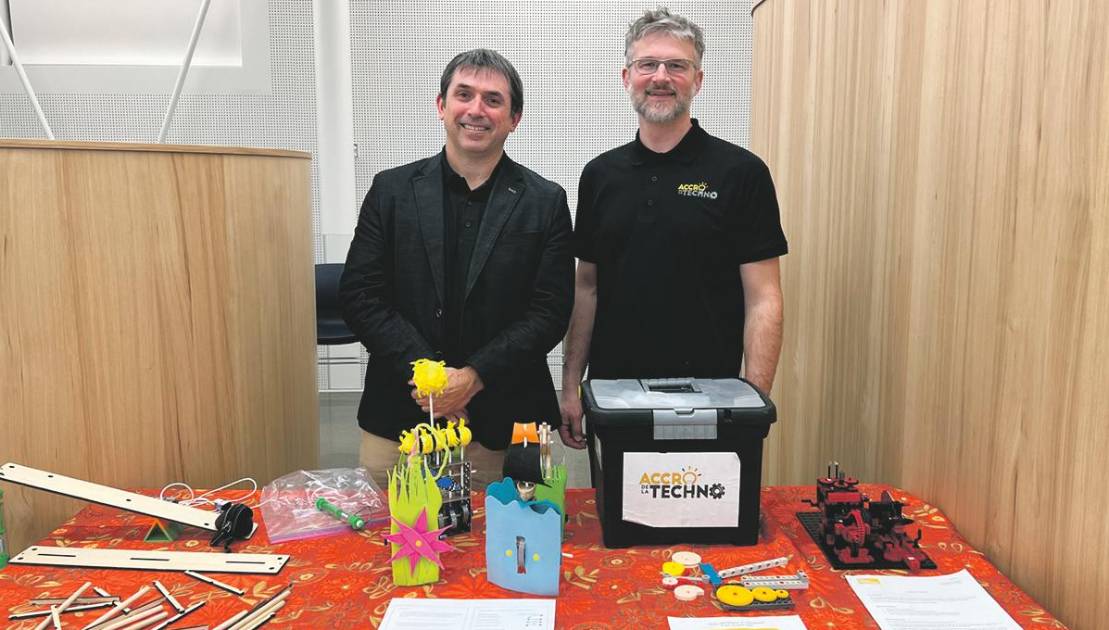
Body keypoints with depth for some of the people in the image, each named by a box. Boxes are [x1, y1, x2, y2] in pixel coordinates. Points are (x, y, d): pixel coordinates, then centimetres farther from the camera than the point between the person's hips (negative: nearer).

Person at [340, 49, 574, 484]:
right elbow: (359, 296, 0)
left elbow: (551, 311, -4)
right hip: (398, 419, 1)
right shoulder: (391, 190, 5)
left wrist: (473, 377, -13)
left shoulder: (545, 202, 2)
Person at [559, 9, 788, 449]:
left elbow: (763, 299, -8)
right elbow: (587, 288, 10)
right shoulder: (600, 175, 6)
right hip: (612, 398, 4)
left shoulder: (741, 172, -6)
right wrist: (571, 385, 5)